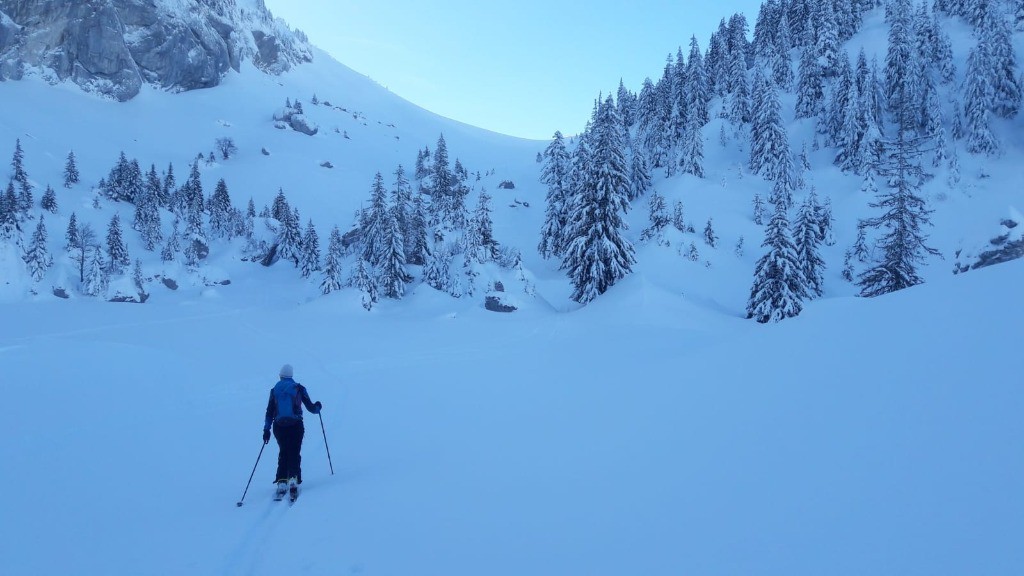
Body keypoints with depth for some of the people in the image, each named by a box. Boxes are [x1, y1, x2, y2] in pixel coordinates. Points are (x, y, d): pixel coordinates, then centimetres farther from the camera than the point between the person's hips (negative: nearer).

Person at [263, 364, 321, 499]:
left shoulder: (274, 390, 11)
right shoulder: (299, 388, 4)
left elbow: (269, 412, 8)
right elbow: (310, 408, 4)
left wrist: (266, 429, 12)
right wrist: (318, 406, 25)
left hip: (279, 427, 2)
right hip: (295, 426, -2)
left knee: (283, 453, 16)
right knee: (294, 453, 3)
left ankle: (282, 482, 6)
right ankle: (293, 479, -17)